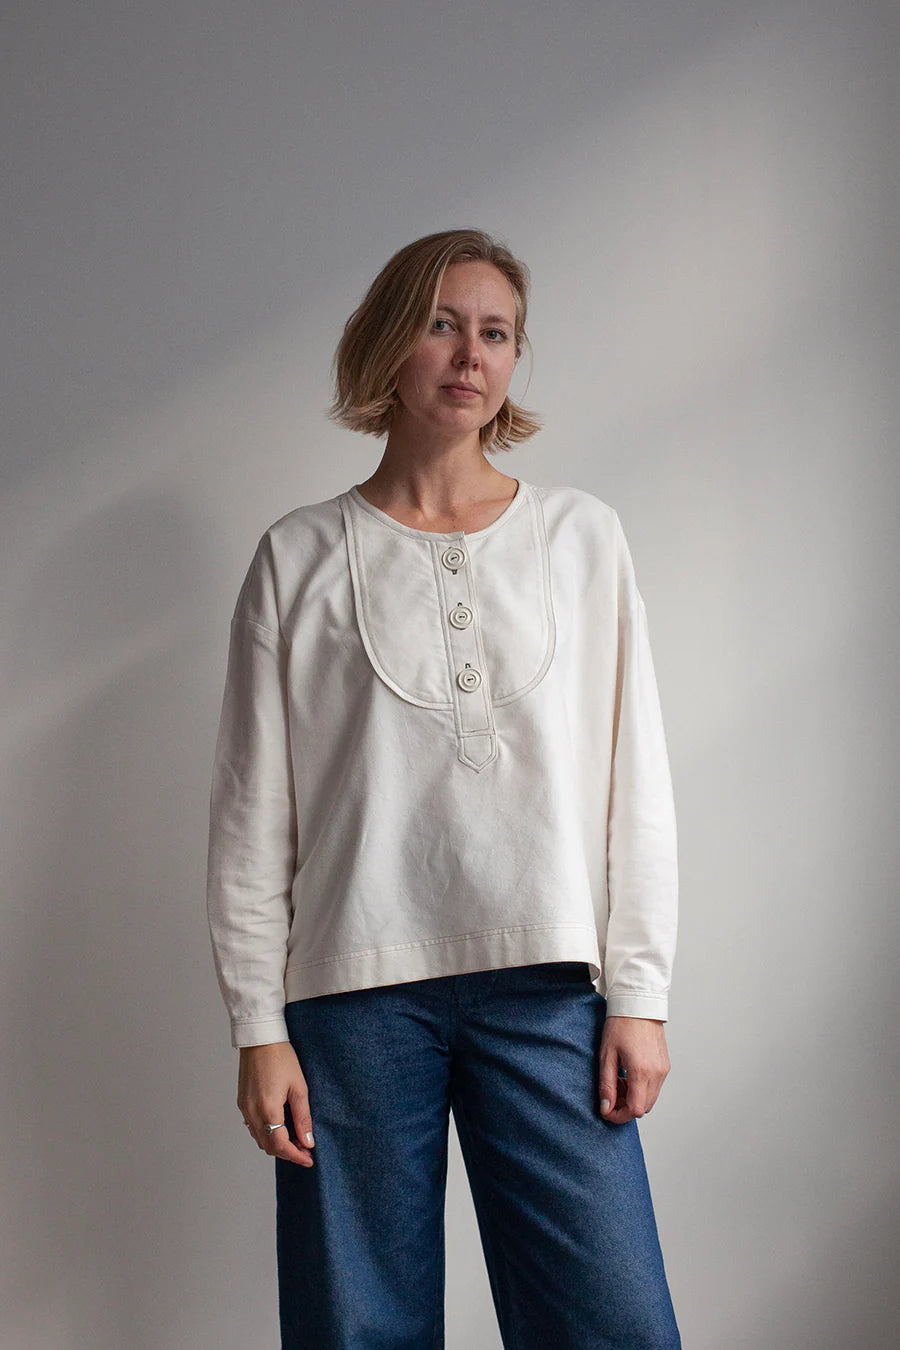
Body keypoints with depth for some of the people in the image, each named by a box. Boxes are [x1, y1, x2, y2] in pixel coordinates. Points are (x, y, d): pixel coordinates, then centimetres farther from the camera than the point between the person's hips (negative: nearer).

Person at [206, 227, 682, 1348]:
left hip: (547, 977, 1)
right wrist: (258, 1025, -1)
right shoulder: (300, 558, 6)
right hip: (356, 988, 0)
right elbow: (252, 811, 4)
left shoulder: (583, 536, 9)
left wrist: (638, 992, 1)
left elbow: (634, 776, 6)